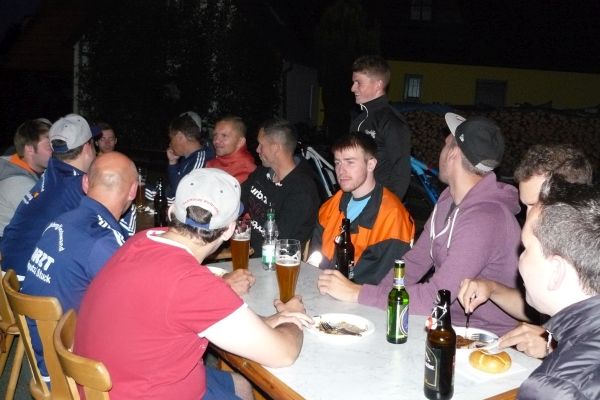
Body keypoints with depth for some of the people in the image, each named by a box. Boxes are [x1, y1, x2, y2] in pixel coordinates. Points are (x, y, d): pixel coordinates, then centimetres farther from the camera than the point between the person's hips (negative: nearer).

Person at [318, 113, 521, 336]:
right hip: (445, 321, 7)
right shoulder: (448, 198, 4)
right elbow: (414, 262, 7)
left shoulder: (485, 217, -26)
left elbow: (435, 298, -30)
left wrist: (356, 293, -24)